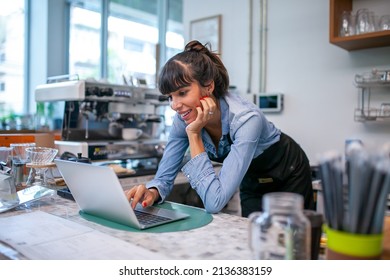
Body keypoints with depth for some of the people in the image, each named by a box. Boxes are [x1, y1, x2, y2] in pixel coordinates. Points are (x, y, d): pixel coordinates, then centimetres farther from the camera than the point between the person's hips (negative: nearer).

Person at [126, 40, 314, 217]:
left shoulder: (245, 119, -39)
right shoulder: (183, 118, -21)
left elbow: (214, 203, -43)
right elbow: (164, 176, -16)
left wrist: (194, 135, -41)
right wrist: (152, 192, -39)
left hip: (288, 176, -4)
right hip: (251, 180, 4)